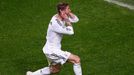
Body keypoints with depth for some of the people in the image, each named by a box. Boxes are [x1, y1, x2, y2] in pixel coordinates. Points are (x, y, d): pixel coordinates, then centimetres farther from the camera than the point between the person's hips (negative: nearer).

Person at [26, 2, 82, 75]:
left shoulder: (61, 18, 1)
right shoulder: (55, 22, -26)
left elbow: (76, 19, 7)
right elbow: (70, 32, -28)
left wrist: (69, 12, -7)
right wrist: (67, 20, -19)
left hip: (52, 50, 10)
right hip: (52, 51, -10)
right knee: (76, 59, -12)